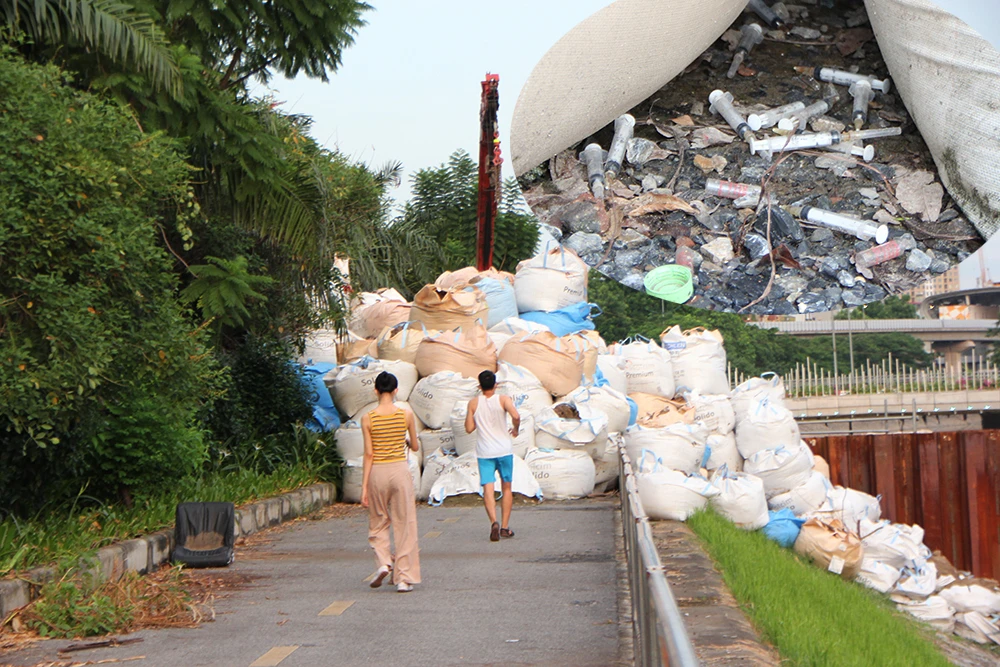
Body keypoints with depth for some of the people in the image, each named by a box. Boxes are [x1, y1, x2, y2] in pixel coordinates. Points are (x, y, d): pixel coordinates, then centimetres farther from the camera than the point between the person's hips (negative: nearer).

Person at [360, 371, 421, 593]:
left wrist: (364, 486, -3)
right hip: (400, 470, 0)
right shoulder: (406, 415, -4)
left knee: (377, 523, 18)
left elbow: (369, 454, -7)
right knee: (404, 525, 6)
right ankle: (404, 578, 6)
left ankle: (383, 563, -1)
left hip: (377, 473, 0)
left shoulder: (368, 419, -6)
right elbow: (415, 447, 6)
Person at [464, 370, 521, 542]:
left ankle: (494, 522, -26)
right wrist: (516, 429, -1)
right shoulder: (503, 400, -4)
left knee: (488, 488, -4)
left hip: (484, 452, 0)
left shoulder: (474, 403, 1)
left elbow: (469, 428, 2)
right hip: (504, 450, 0)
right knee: (506, 488, 13)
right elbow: (515, 416, -20)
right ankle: (505, 527, 12)